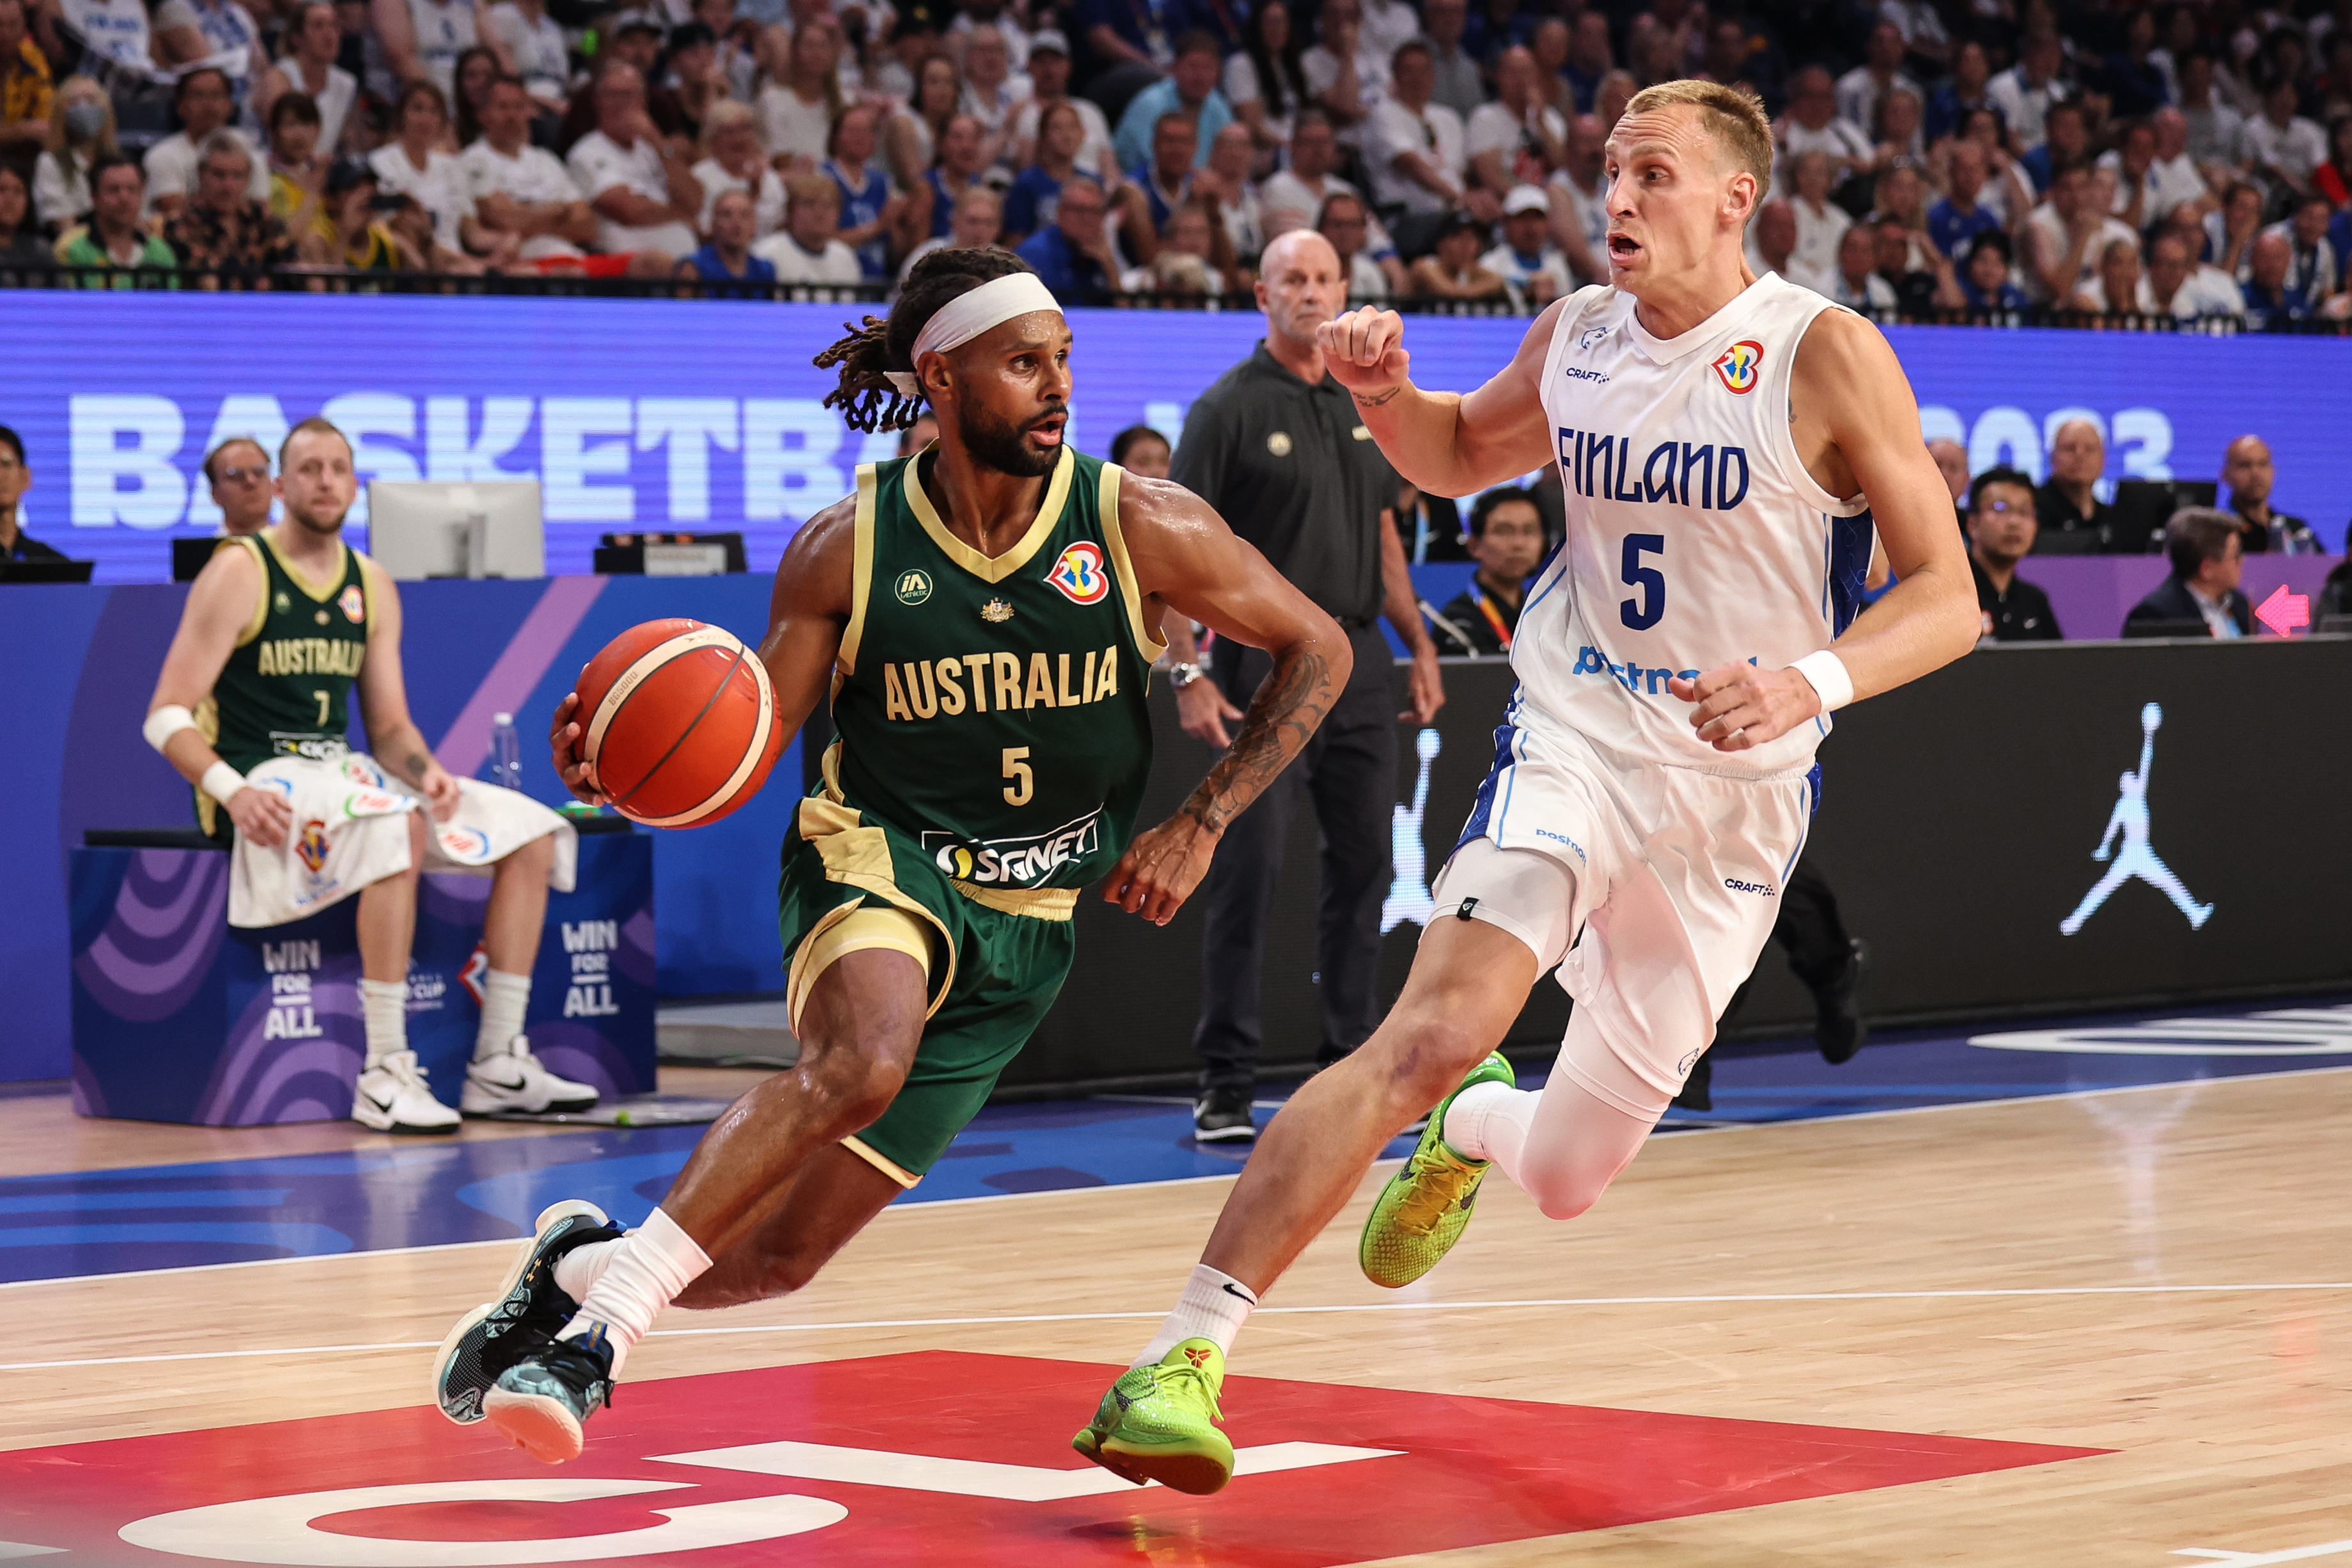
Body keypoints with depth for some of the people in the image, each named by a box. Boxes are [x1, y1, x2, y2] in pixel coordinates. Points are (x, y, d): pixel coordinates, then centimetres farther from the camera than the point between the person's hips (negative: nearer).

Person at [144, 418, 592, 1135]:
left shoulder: (372, 587, 13)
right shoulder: (238, 574, -7)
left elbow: (389, 725, 16)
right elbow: (167, 718, -11)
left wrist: (425, 771, -7)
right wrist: (231, 790, -27)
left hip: (344, 774, 8)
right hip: (262, 786, -8)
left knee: (532, 835, -2)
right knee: (395, 827, -38)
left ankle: (499, 1064, -2)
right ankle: (384, 1074, -37)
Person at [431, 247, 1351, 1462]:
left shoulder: (1142, 528, -10)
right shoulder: (846, 550, -10)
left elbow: (1317, 651, 1)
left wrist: (1201, 826, -7)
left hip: (1026, 922, 2)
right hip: (875, 860, -2)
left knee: (783, 1250, -1)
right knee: (862, 1060, -38)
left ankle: (587, 1264, 28)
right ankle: (599, 1326, -31)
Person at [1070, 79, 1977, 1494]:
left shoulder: (1825, 355, -12)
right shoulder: (1577, 336, 1)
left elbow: (1946, 598, -13)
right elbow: (1462, 455, 22)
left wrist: (1811, 680, -31)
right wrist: (1383, 391, 0)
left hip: (1732, 799, -1)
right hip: (1573, 743, 1)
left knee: (1568, 1180, 9)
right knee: (1437, 1028, -27)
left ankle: (1470, 1128, 49)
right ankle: (1186, 1361, -29)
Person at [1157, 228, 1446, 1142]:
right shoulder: (1229, 408, -6)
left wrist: (1419, 646, 15)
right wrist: (1186, 672, -18)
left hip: (1358, 663, 6)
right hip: (1264, 664, -6)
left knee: (1362, 865, 8)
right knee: (1249, 871, -7)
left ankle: (1350, 1066, 18)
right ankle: (1225, 1084, -3)